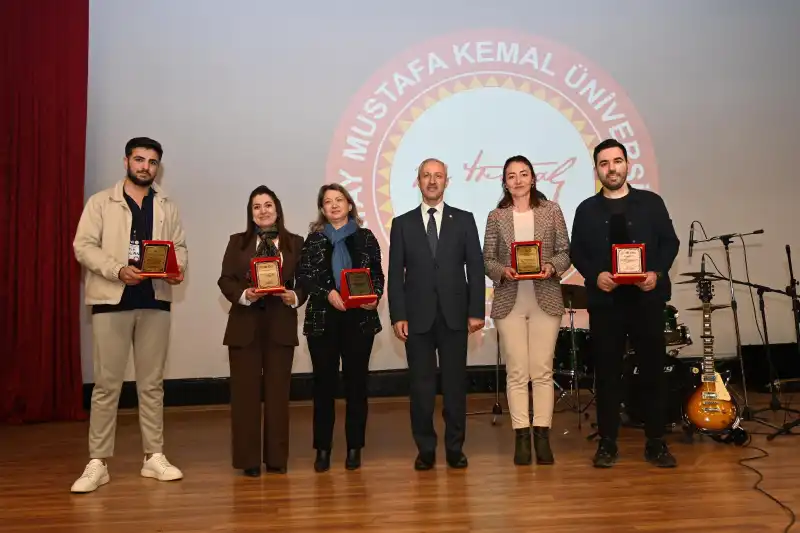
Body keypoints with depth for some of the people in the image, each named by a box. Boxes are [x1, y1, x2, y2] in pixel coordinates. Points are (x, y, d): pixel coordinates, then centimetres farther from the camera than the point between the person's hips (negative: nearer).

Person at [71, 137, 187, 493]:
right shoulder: (101, 202, 3)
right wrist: (118, 270, -20)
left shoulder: (167, 207, 12)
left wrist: (178, 269, -13)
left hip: (155, 300, 3)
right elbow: (83, 246, -5)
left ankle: (154, 457, 17)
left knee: (152, 383, 9)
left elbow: (180, 247, 9)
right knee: (106, 384, 1)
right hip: (111, 300, -2)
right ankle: (98, 463, 10)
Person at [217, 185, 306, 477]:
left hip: (281, 324, 0)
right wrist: (244, 295, -18)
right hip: (245, 324, 0)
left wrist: (295, 297, -16)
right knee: (245, 391, 3)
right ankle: (248, 459, 14)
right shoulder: (237, 242, 7)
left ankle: (276, 458, 17)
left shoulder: (295, 243, 7)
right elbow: (225, 280, 0)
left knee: (278, 390, 6)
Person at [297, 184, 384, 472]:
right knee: (324, 383, 3)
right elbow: (304, 276, -1)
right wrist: (328, 294, -16)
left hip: (360, 319, 0)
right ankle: (323, 448, 13)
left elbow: (378, 275, 6)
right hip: (322, 320, 0)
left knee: (356, 381, 5)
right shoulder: (313, 240, 7)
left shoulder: (365, 237, 7)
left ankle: (354, 447, 15)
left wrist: (374, 297, -13)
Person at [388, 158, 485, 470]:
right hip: (417, 316, 0)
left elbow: (475, 268, 4)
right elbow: (395, 274, 3)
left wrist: (477, 311, -3)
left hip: (454, 315, 0)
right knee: (421, 386, 5)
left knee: (455, 383, 6)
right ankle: (425, 449, 17)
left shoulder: (464, 220, 7)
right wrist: (397, 316, -5)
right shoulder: (402, 224, 7)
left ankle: (455, 448, 18)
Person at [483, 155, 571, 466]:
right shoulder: (496, 216, 5)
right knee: (516, 372, 2)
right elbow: (487, 259, 5)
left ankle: (542, 435, 12)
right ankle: (521, 437, 10)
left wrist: (552, 267, -14)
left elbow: (565, 251, 5)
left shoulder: (551, 211, 5)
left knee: (542, 370, 3)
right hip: (510, 301, 0)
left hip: (546, 299, 0)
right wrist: (503, 271, -15)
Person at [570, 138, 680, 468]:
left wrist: (657, 273, -11)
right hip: (604, 301, 0)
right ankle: (607, 442, 14)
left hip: (647, 298, 0)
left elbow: (670, 242, 6)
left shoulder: (651, 202, 8)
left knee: (654, 370, 4)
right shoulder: (586, 210, 8)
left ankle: (656, 442, 16)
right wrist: (595, 275, -13)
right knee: (607, 372, 4)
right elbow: (577, 253, 5)